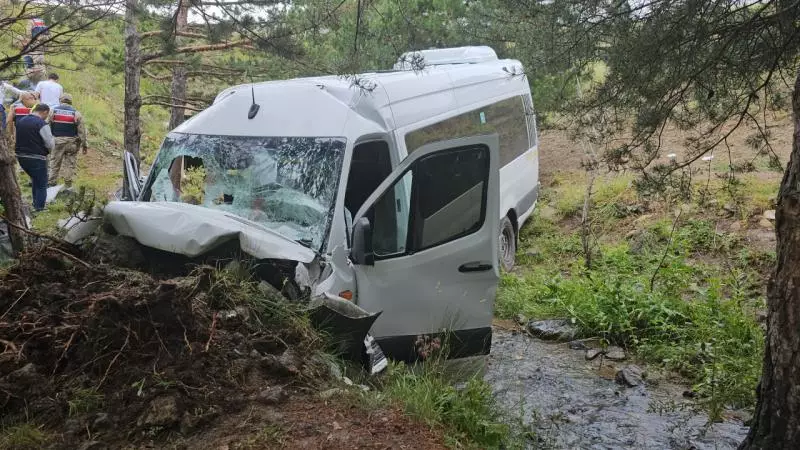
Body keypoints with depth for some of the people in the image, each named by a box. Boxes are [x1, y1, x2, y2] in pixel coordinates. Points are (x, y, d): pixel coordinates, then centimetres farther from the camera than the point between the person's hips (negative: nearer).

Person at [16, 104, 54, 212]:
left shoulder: (20, 121, 7)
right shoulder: (42, 124, -16)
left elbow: (18, 138, 18)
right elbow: (50, 144, -14)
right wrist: (53, 140, 7)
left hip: (21, 156, 8)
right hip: (36, 158, -8)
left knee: (35, 180, 27)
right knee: (41, 185, 5)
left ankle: (35, 205, 33)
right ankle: (39, 209, 5)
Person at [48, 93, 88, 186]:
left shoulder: (53, 111, 0)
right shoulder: (76, 113, -3)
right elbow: (82, 131, -3)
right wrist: (84, 145, 3)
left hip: (57, 141, 1)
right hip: (71, 143, -1)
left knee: (54, 163, 11)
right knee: (70, 164, 7)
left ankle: (52, 183, 13)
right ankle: (68, 185, 10)